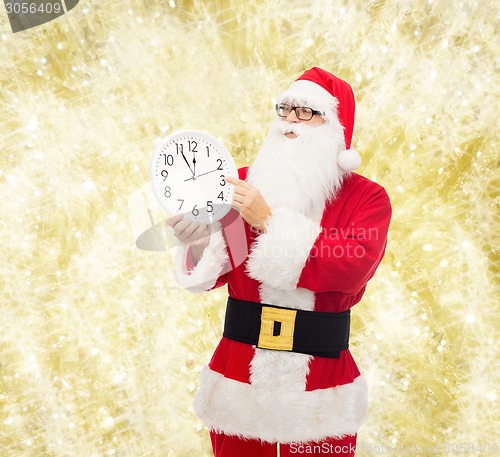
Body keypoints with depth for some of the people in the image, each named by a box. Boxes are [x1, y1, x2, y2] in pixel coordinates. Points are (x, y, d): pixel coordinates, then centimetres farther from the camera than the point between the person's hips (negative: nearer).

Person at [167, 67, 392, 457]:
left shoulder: (367, 198, -3)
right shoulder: (243, 183, 2)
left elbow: (352, 268, -20)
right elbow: (216, 270, 0)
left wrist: (268, 221, -23)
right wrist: (200, 245, -23)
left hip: (321, 380, -1)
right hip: (238, 373, 2)